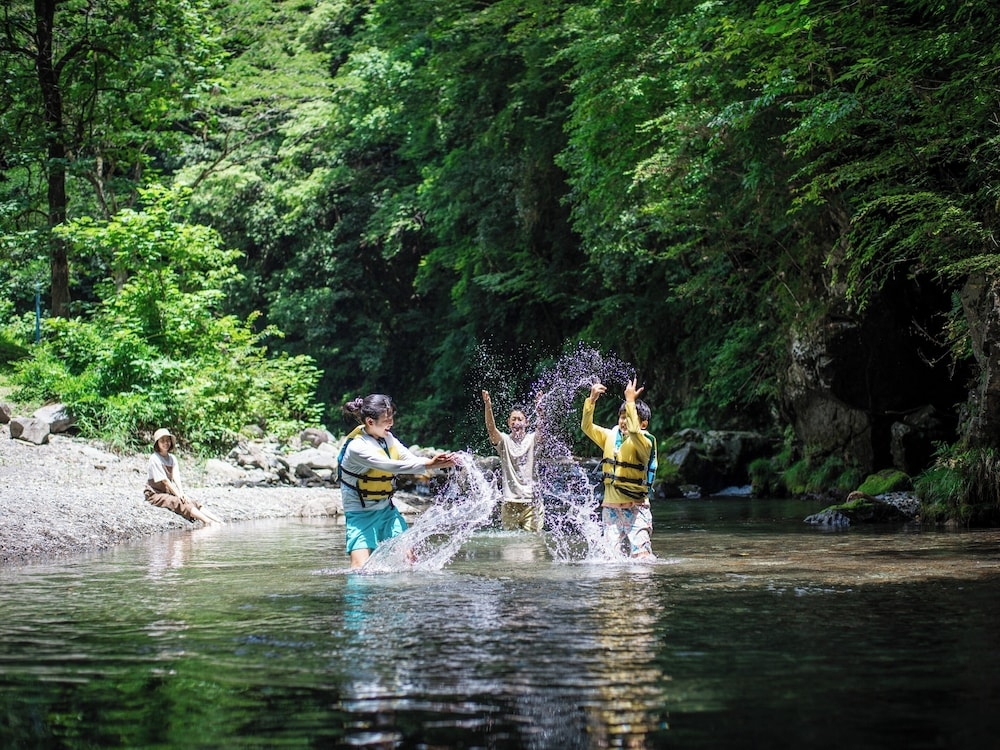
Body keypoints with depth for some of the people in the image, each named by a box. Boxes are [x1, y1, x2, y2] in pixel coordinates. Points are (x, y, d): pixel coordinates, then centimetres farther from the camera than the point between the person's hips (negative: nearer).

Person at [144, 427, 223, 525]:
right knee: (178, 502, -29)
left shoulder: (172, 458, 9)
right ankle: (208, 522, -44)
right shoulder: (154, 459, -12)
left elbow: (176, 477, -4)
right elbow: (164, 480, -16)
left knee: (193, 502, -14)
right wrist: (178, 495, -17)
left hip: (169, 492, 7)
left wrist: (182, 493, -20)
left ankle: (219, 521, -30)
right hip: (156, 494, -7)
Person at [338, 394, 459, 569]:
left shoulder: (387, 437, 0)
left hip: (386, 509, 7)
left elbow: (410, 459, -5)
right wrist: (428, 464, -38)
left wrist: (440, 462, -24)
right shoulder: (357, 447, -24)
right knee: (360, 568, -18)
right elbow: (392, 466, -33)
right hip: (361, 514, -7)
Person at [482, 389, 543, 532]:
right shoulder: (504, 441, 2)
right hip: (510, 502, 1)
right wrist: (488, 406, -33)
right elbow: (491, 429, -15)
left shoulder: (532, 440, 2)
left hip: (532, 500, -1)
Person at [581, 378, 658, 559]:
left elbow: (633, 431, -29)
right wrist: (591, 400, -6)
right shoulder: (611, 436, 11)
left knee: (641, 556, -9)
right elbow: (587, 427, 7)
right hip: (610, 508, 5)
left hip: (635, 508, -5)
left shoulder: (646, 442, -8)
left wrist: (630, 401, -27)